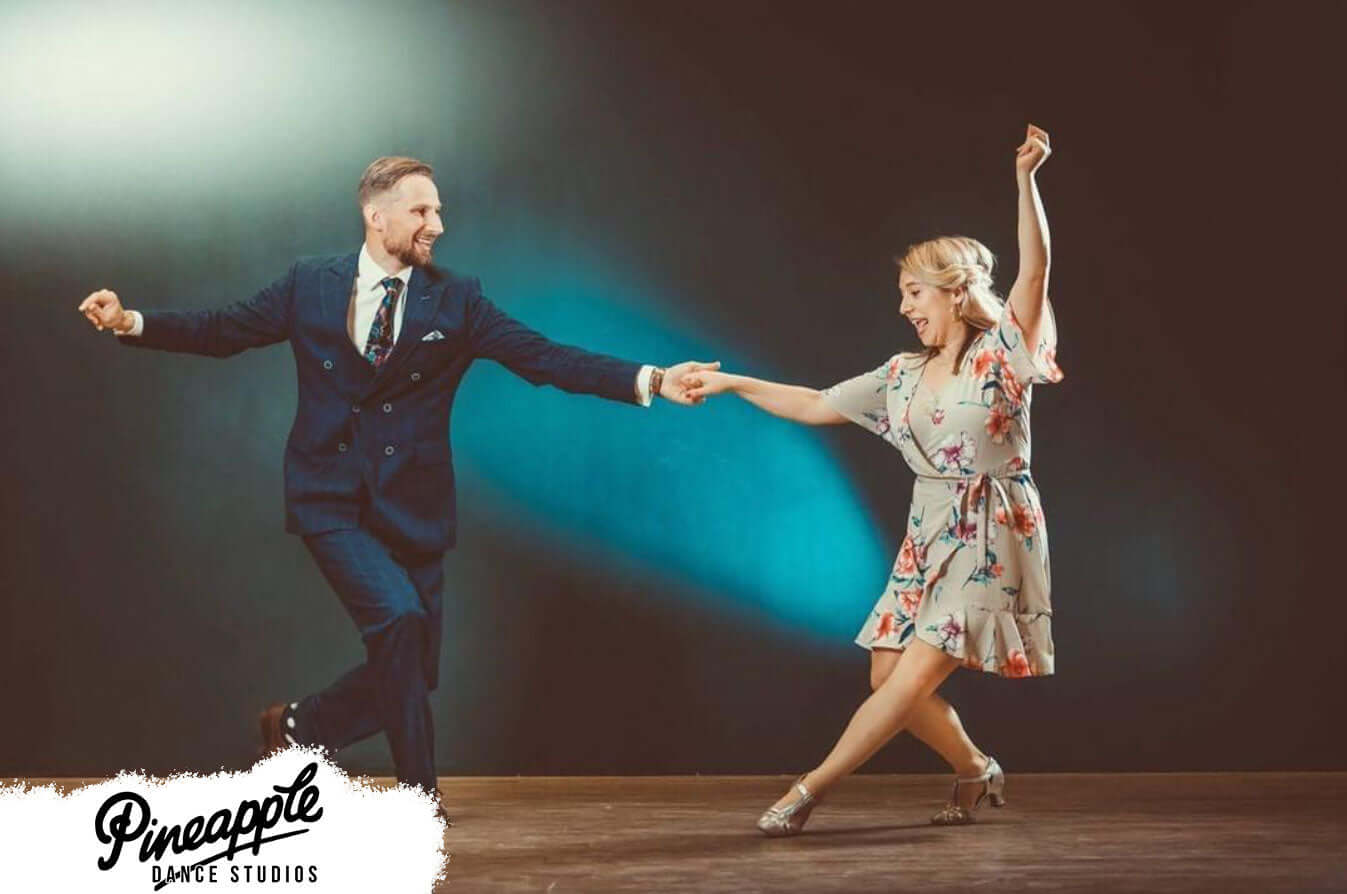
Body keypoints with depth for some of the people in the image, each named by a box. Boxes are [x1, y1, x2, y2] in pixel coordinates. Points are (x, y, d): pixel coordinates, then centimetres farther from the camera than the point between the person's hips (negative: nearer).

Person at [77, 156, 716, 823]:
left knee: (411, 670, 5)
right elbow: (221, 331, 8)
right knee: (397, 614, -23)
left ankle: (297, 727, 33)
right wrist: (130, 322, -5)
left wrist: (650, 381, -18)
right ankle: (419, 788, -5)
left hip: (411, 509, 3)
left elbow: (547, 359, -7)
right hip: (331, 502, -2)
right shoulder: (310, 285, 1)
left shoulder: (455, 302, 0)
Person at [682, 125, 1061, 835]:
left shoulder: (1002, 354, -7)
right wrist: (730, 383, 7)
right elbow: (815, 406, 13)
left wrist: (1025, 179, -33)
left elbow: (1034, 270, -20)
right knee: (889, 676, 2)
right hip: (928, 539, 7)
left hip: (990, 539, -7)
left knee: (914, 675, -12)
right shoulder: (903, 377, 9)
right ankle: (975, 772, 22)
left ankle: (811, 789, -5)